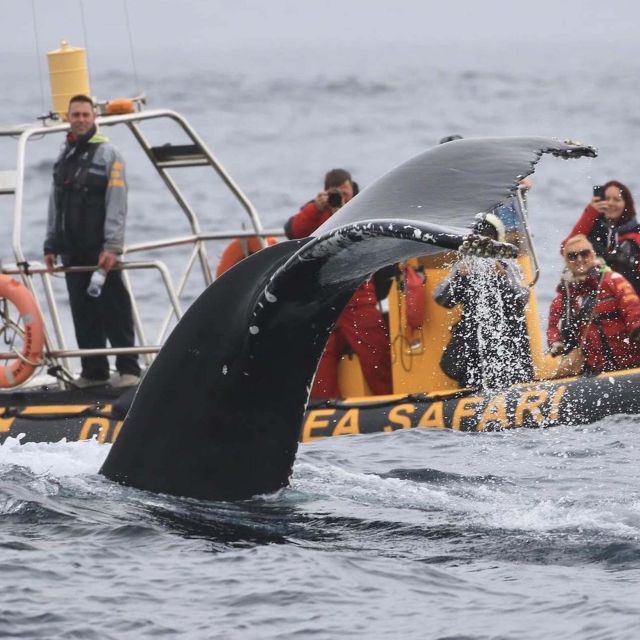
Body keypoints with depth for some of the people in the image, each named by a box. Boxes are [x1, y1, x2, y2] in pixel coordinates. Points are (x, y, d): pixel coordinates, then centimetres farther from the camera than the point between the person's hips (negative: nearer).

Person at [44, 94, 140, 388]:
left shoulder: (108, 154, -4)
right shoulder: (63, 157, 16)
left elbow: (116, 205, -10)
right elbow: (55, 205, 20)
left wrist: (112, 246, -17)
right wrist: (51, 245, 14)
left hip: (101, 251, -6)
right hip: (72, 251, 6)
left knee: (114, 309, -5)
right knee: (83, 314, 7)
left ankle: (128, 368, -3)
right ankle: (93, 371, 12)